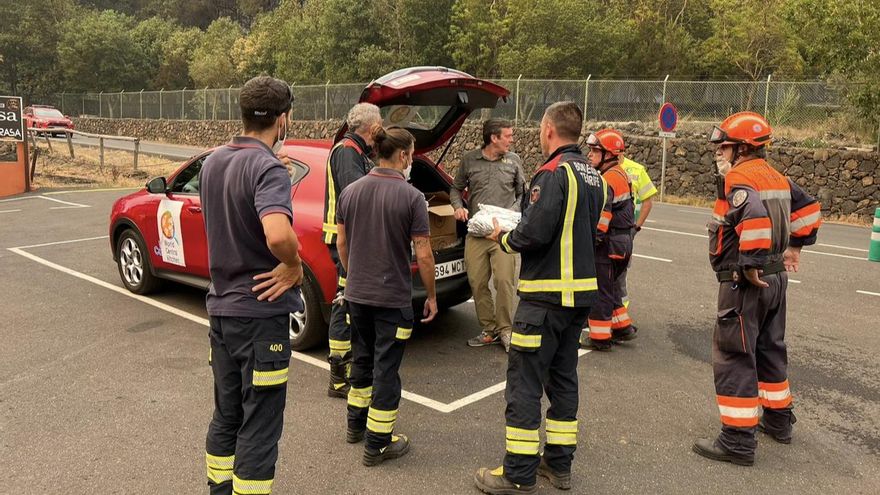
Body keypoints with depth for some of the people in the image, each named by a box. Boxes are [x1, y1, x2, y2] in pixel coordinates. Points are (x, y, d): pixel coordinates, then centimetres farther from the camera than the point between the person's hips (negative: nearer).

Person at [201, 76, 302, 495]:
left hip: (220, 306, 8)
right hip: (261, 311, -8)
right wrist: (294, 265, -20)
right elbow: (278, 236, -38)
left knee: (226, 414, 22)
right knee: (259, 426, 4)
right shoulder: (267, 168, -20)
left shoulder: (213, 162, 7)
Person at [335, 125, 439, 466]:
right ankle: (378, 444, 13)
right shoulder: (412, 197, -14)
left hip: (356, 294, 6)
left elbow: (341, 242, 8)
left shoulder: (351, 191, 1)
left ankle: (356, 425, 36)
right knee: (386, 369, 4)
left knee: (362, 359, 22)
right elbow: (423, 254, -13)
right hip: (393, 298, -5)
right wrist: (431, 296, -1)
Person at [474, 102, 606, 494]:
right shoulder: (592, 175, 12)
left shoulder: (553, 173, -16)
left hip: (546, 295, -9)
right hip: (581, 290, 9)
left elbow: (534, 233, -24)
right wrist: (517, 232, 15)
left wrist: (504, 239, -4)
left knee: (524, 381, -1)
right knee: (562, 377, 17)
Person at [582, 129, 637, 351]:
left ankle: (600, 337, 11)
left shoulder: (607, 180, -20)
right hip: (623, 241, 10)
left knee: (600, 291, 2)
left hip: (608, 244, -10)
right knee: (612, 288, 22)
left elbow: (599, 221, -24)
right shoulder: (621, 175, 11)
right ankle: (623, 328, 31)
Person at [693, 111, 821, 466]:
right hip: (776, 277, 9)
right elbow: (809, 208, 22)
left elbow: (755, 217, -34)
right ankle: (778, 419, 37)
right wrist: (795, 246, 26)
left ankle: (738, 440, 0)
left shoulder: (738, 178, -16)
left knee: (733, 356, -4)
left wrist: (749, 265, -26)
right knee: (770, 348, 22)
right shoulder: (777, 178, 12)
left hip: (745, 281, -9)